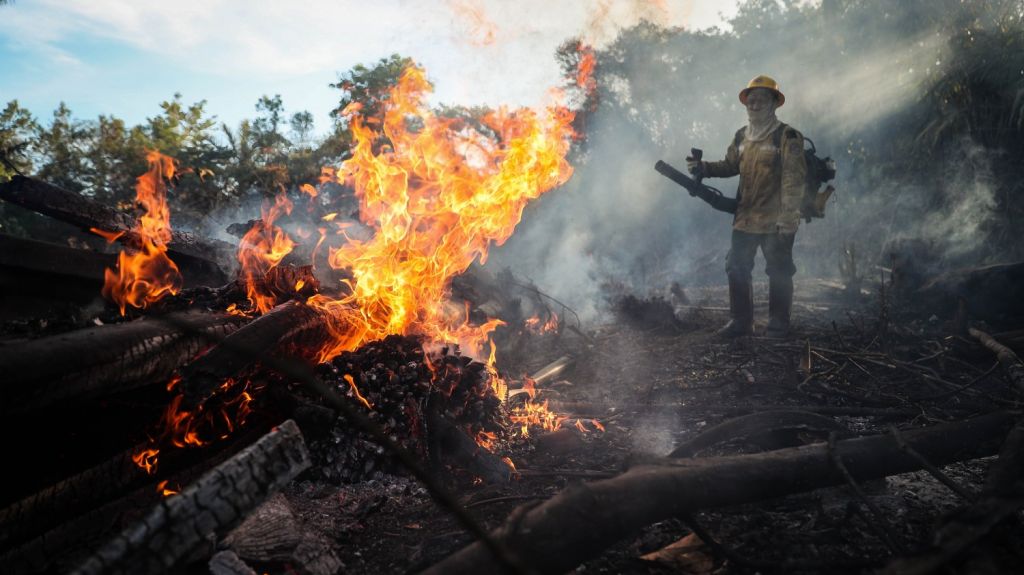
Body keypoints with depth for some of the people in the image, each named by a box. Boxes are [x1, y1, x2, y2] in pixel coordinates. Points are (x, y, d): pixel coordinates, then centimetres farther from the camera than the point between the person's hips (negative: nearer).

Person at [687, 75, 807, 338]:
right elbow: (730, 166, 20)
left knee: (778, 272, 4)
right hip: (745, 219, 6)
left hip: (775, 222, -6)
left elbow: (793, 179, -15)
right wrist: (704, 168, 2)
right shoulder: (742, 136, 11)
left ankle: (778, 323, 16)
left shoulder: (787, 137, -9)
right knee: (736, 268, 9)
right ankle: (740, 320, 21)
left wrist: (788, 217, -21)